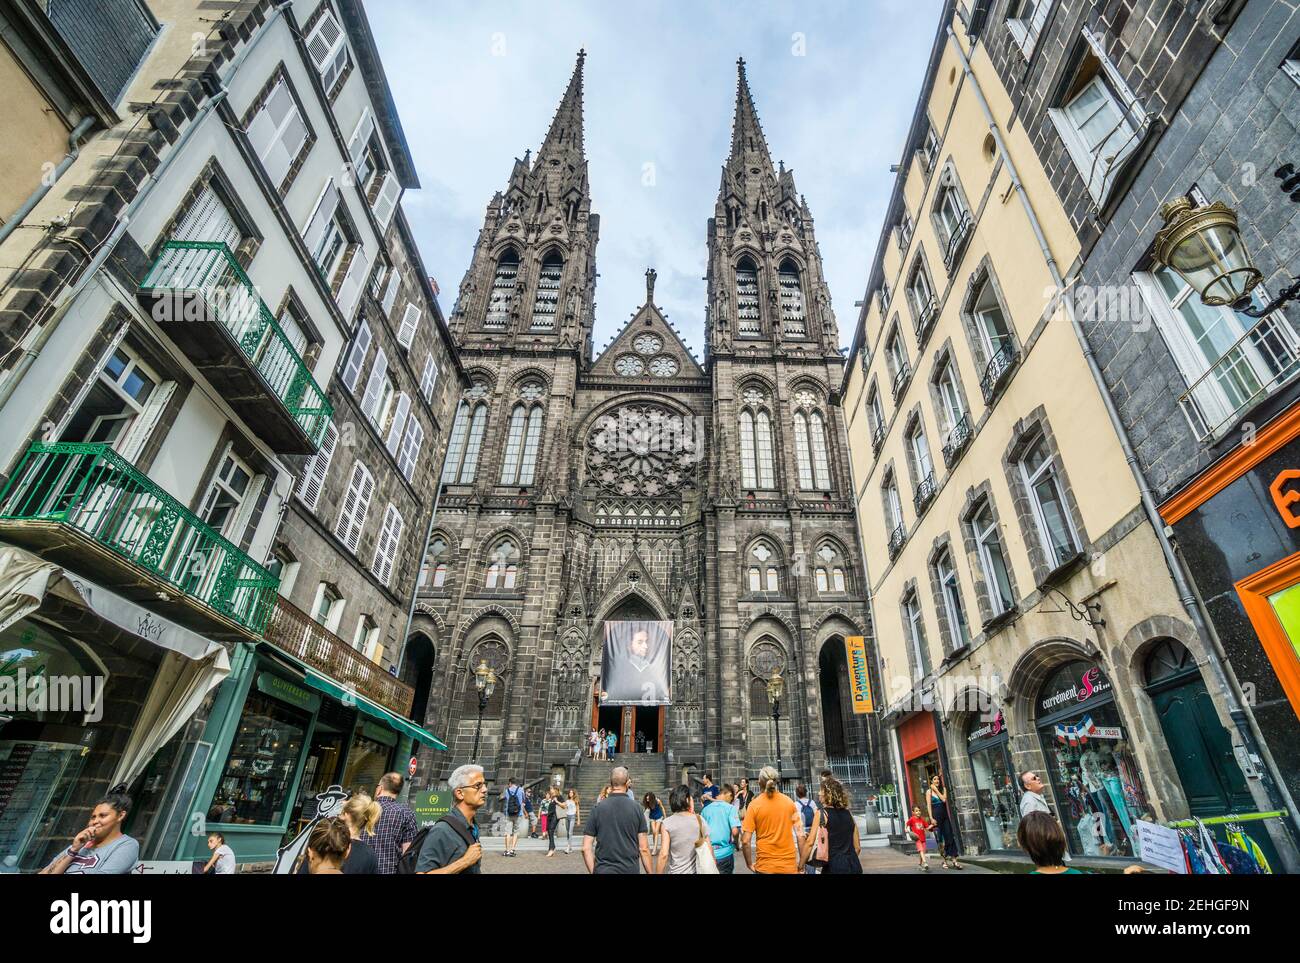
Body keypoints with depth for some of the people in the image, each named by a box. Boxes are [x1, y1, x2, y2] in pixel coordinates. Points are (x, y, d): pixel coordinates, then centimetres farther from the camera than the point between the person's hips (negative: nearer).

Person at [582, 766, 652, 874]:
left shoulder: (597, 808, -4)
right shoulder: (636, 808, -5)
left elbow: (586, 848, -4)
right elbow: (643, 849, -4)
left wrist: (593, 871, 7)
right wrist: (649, 872, 6)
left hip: (603, 869, 0)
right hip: (631, 870, 0)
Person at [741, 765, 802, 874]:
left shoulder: (754, 805, -10)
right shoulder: (789, 802, -3)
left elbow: (745, 841, -12)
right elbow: (800, 834, -3)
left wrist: (749, 864, 3)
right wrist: (802, 862, 8)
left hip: (765, 866, -2)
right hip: (789, 865, 2)